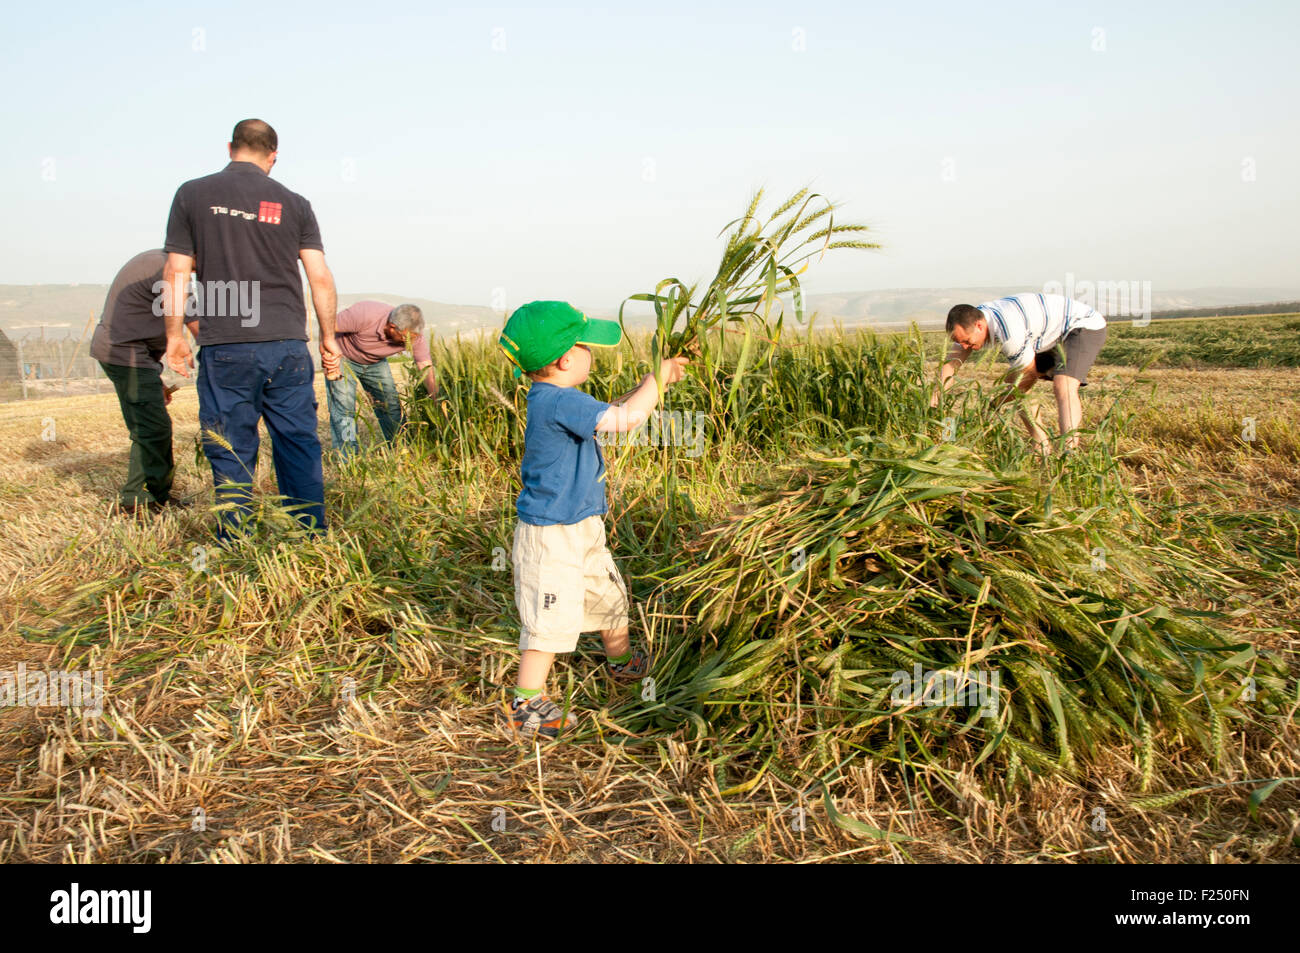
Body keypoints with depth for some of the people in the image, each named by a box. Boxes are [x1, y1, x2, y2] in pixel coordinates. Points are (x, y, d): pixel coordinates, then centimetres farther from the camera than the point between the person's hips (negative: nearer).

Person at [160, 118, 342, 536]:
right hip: (288, 346, 2)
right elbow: (321, 277, 5)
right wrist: (328, 338, 12)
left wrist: (174, 335, 11)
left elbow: (175, 272, 3)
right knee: (299, 447, 7)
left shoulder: (192, 195, 5)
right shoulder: (293, 204, 8)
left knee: (231, 455, 4)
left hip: (225, 348, -1)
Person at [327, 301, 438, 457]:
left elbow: (427, 369, -25)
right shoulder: (364, 315, -39)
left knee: (392, 406, 2)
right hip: (342, 357, -4)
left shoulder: (414, 334, -26)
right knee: (344, 408, -14)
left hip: (376, 363, 4)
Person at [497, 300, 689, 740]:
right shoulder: (559, 402, -27)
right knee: (551, 619, -3)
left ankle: (623, 662, 48)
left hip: (582, 530, 10)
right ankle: (525, 705, 11)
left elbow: (614, 410, 20)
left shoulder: (559, 401, 6)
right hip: (550, 537, -10)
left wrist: (657, 381, 10)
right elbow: (625, 418, -33)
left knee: (609, 593, 25)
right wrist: (658, 376, -18)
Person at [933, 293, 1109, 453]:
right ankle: (1043, 447, 8)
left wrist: (994, 405, -12)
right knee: (1013, 383, 4)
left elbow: (1028, 374, -21)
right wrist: (936, 396, -19)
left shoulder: (1010, 333, -37)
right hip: (1054, 336, 10)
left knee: (1063, 387, -31)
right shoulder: (971, 319, -12)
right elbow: (951, 362, -6)